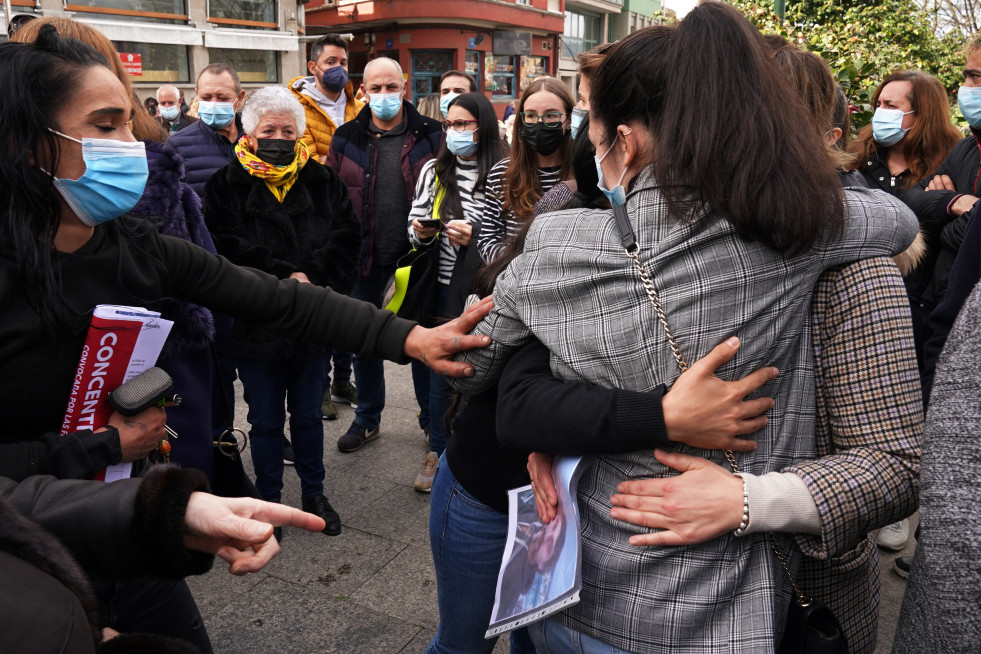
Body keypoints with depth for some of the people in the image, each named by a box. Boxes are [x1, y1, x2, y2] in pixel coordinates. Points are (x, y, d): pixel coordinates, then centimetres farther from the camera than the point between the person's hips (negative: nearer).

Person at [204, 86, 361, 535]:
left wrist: (311, 275, -17)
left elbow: (346, 237, -2)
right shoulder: (227, 185, -2)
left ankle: (314, 493, 34)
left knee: (309, 415, 17)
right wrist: (284, 276, -20)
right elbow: (227, 247, -13)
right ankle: (269, 499, 30)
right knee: (265, 420, 12)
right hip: (256, 324, -2)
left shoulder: (323, 181, 5)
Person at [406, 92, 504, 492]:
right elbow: (415, 223, 12)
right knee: (441, 371, 11)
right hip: (443, 286, 3)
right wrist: (422, 231, -9)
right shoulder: (433, 170, 7)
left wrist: (474, 237, -20)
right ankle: (438, 452, 29)